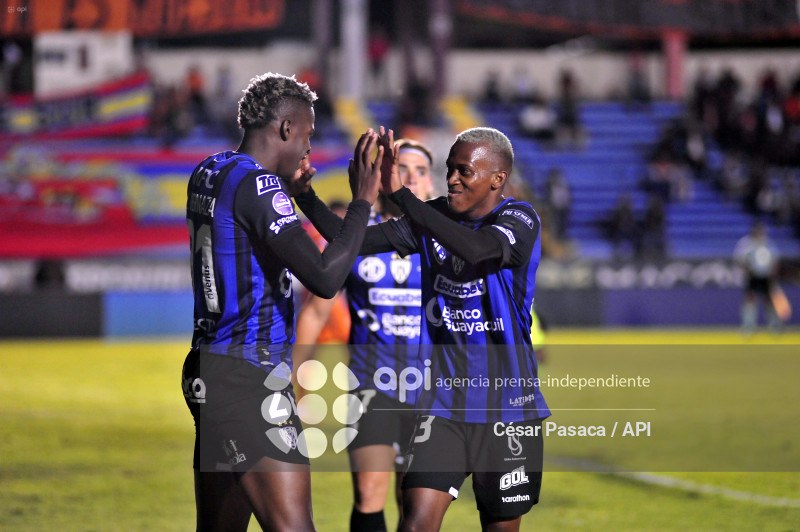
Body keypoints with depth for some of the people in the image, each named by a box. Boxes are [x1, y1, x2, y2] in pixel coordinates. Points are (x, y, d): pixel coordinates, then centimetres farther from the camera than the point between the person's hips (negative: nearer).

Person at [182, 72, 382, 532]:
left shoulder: (208, 174, 12)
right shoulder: (257, 185, -16)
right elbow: (325, 278, -24)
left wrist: (289, 192, 32)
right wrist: (362, 202, -15)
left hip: (209, 369, 10)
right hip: (249, 380, -10)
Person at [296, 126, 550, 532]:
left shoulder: (519, 219, -11)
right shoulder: (435, 217, 5)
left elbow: (477, 249, -32)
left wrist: (400, 194, -37)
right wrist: (305, 196, -11)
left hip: (507, 405, -3)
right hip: (442, 403, 3)